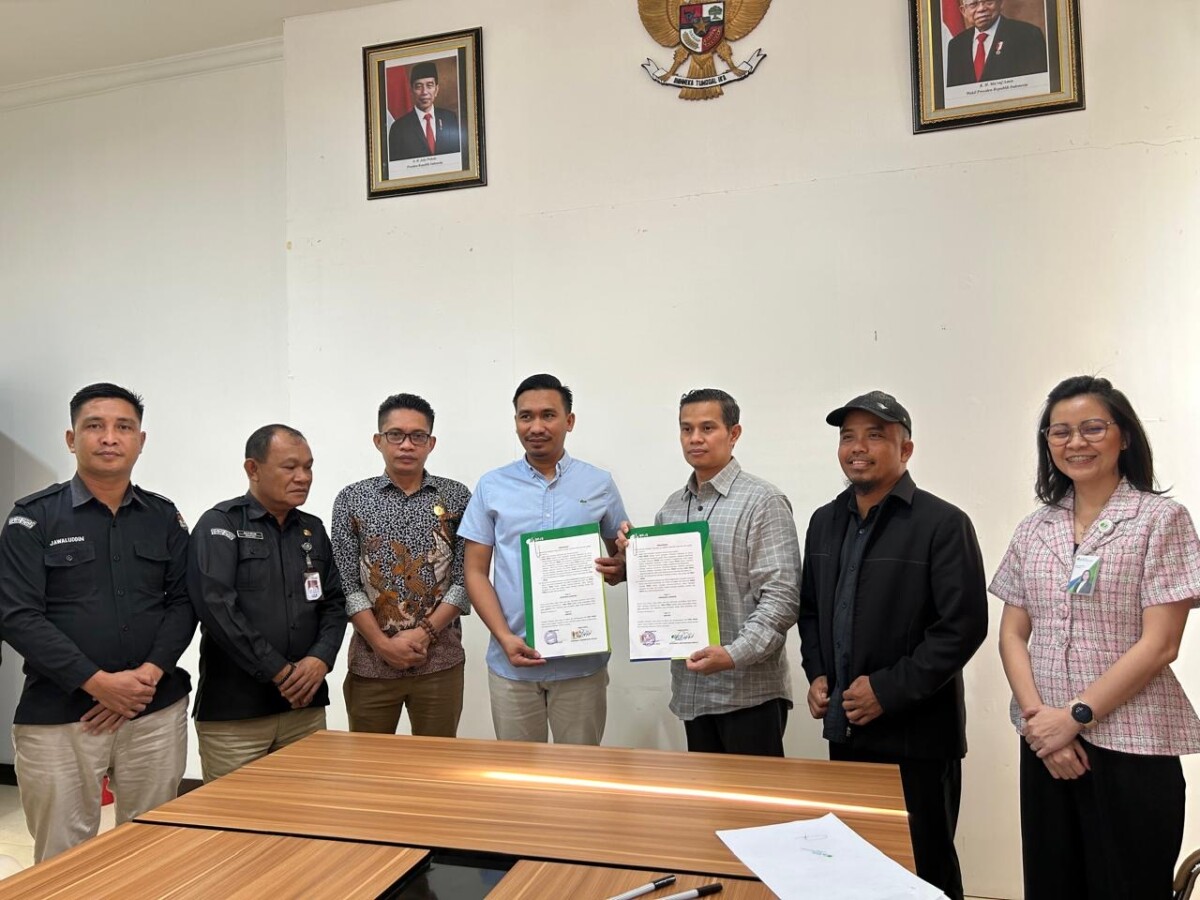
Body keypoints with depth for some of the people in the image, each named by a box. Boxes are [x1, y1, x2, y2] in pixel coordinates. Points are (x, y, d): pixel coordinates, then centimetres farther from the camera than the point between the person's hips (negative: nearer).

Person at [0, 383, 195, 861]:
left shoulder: (165, 517, 9)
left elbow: (183, 602, 4)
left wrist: (148, 675, -11)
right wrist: (98, 682, -14)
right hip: (57, 717, -2)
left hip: (157, 712, 2)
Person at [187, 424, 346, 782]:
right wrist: (279, 672, -16)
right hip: (233, 711, -5)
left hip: (306, 706, 5)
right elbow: (217, 608, -17)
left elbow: (334, 603, 12)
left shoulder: (313, 530, 13)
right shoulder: (220, 525, -5)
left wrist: (321, 658, -7)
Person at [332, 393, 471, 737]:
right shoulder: (351, 499, 3)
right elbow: (346, 583, -2)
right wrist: (382, 643, -9)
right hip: (370, 660, 1)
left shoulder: (457, 497, 2)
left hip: (440, 659, 0)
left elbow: (465, 578, -2)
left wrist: (424, 633, -11)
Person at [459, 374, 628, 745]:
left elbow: (623, 557, 11)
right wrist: (504, 637, -10)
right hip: (511, 660, 1)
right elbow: (475, 572, 2)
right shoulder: (491, 486, 2)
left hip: (582, 661, 0)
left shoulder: (600, 484, 3)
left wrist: (619, 570, -13)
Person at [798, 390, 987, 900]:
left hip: (916, 735, -5)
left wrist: (889, 690, -17)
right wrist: (816, 674, 3)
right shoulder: (825, 522, 9)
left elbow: (964, 625, -15)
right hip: (844, 729, 6)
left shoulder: (942, 524, -11)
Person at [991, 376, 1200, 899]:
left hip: (1132, 747, -4)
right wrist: (1037, 714, -8)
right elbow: (1012, 634, 6)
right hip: (1046, 742, 4)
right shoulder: (1034, 529, 8)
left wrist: (1075, 717, -13)